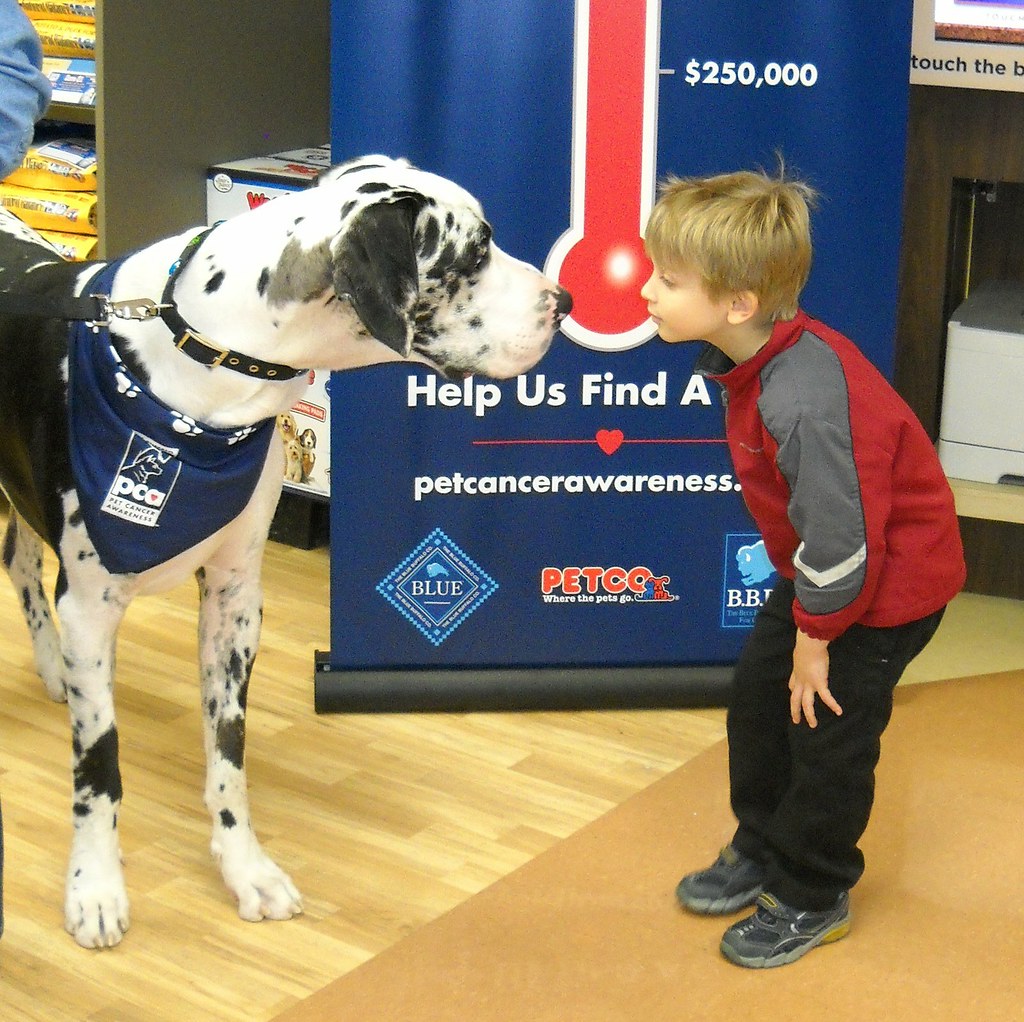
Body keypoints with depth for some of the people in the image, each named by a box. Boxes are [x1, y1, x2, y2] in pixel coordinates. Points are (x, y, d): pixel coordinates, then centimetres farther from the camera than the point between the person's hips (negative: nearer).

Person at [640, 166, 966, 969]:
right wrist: (800, 616, 15)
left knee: (827, 734, 4)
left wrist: (815, 638, -15)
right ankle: (761, 851, 38)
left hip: (885, 587, -9)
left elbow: (839, 537, -30)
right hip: (821, 570, 9)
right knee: (758, 700, 17)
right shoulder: (758, 357, -8)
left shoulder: (805, 405, -38)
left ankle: (811, 899, 26)